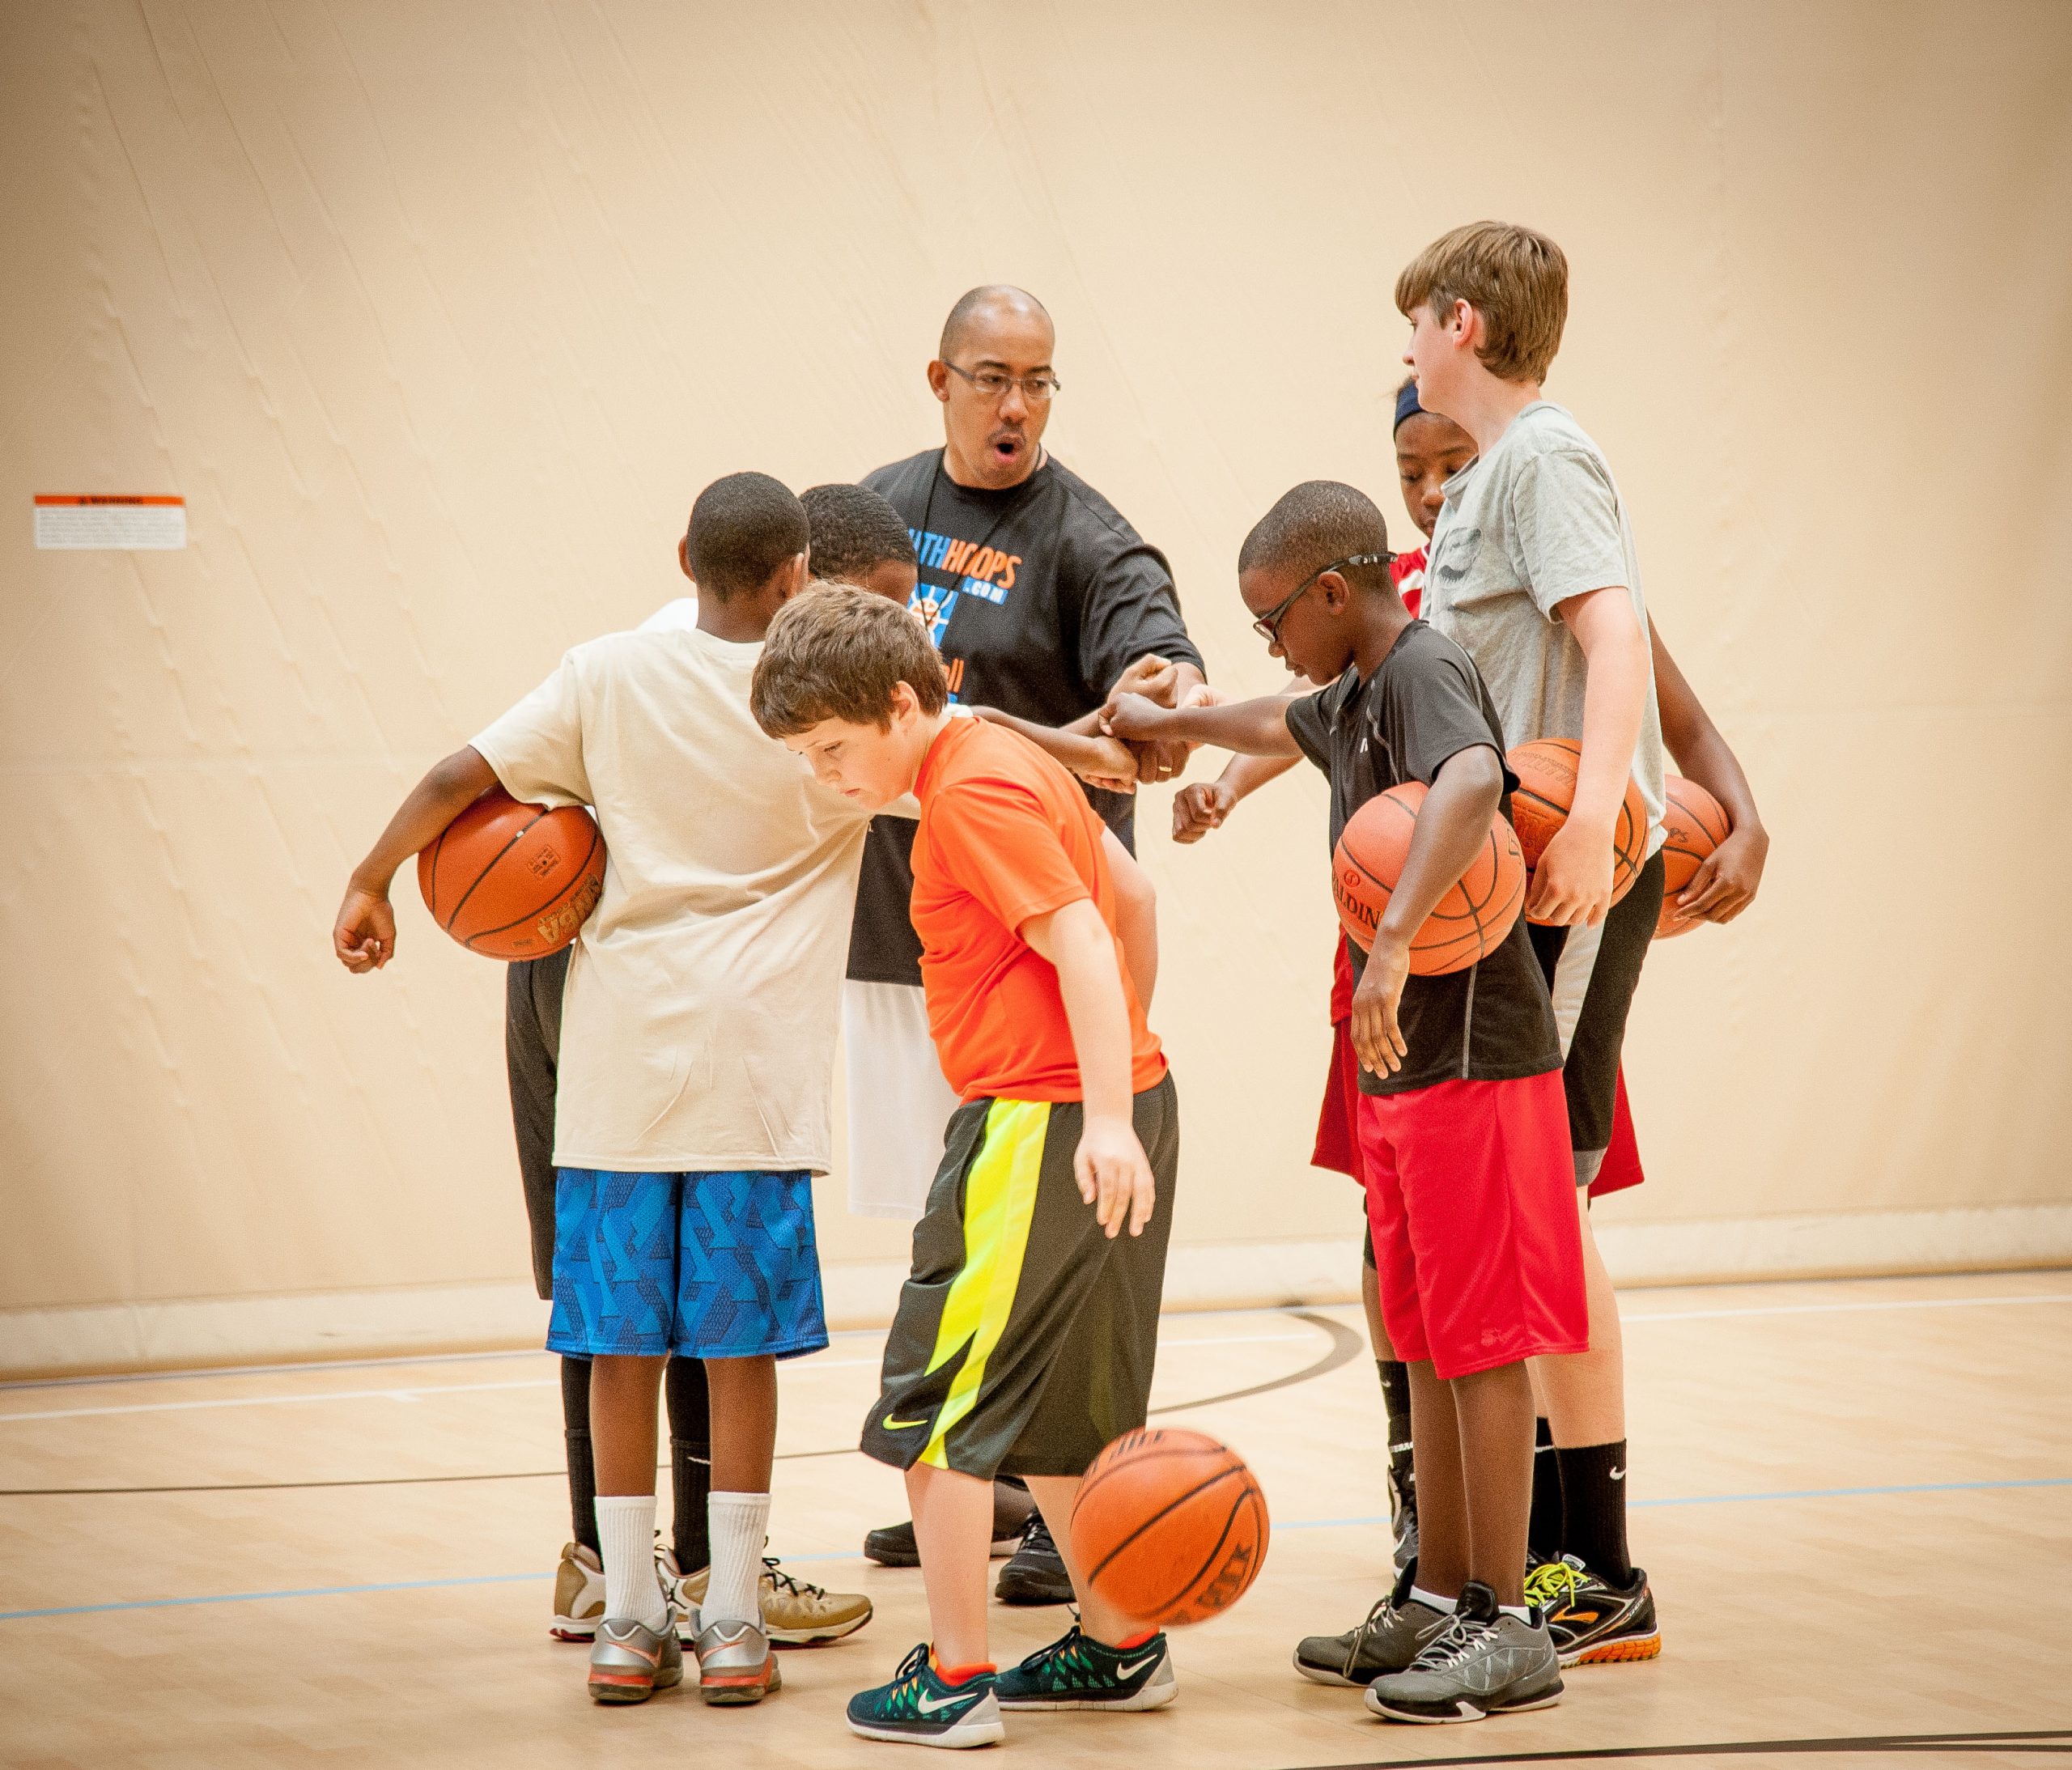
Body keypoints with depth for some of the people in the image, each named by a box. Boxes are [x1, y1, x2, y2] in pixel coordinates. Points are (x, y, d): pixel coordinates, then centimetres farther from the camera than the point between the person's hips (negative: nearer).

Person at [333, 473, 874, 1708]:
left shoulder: (610, 674, 3)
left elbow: (458, 779, -1)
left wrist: (372, 883, 13)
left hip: (621, 1055, 2)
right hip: (754, 1056, -1)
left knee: (622, 1337, 6)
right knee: (737, 1339, 3)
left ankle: (629, 1622, 9)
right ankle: (733, 1626, 4)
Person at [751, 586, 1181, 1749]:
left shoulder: (970, 793, -15)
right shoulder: (1011, 759, 15)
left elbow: (1082, 944, -22)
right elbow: (1123, 886, 25)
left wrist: (1107, 1119, -27)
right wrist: (1127, 1048, 33)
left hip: (1045, 1128, -10)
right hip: (1114, 1100, 10)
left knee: (933, 1407, -4)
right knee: (1057, 1411, 19)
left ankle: (955, 1681, -1)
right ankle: (1120, 1648, 25)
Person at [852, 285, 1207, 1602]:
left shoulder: (1085, 538, -8)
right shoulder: (881, 509, 10)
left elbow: (1162, 648, -25)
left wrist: (1161, 710, -46)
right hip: (896, 912, 6)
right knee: (945, 1208, 14)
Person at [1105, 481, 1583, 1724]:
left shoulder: (1425, 674, -16)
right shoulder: (1357, 699, 15)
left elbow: (1474, 782, -38)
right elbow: (1288, 726, 41)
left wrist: (1395, 939, -46)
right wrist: (1166, 725, 54)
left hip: (1471, 1053, -10)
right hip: (1402, 1064, 10)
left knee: (1481, 1340, -7)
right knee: (1430, 1341, 13)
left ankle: (1509, 1626, -5)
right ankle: (1442, 1601, 20)